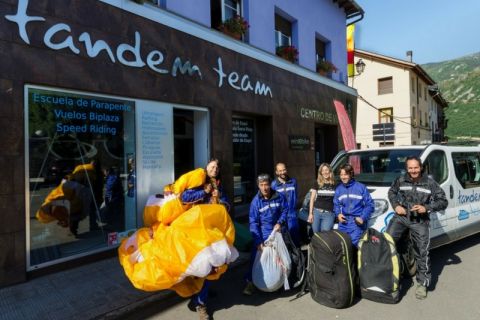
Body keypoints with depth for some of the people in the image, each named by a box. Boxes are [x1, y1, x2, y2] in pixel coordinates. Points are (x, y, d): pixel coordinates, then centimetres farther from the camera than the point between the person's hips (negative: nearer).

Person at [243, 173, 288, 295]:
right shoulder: (256, 201, -18)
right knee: (256, 257, -9)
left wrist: (280, 222, -13)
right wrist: (258, 241, -24)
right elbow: (253, 222, -19)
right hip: (262, 233, -2)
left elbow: (285, 210, 4)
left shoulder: (279, 197, -13)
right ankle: (251, 282, 4)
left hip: (276, 230, 2)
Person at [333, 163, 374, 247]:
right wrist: (338, 214, -2)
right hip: (343, 221, 5)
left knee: (354, 243, -15)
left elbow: (369, 205, -1)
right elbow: (336, 204, 17)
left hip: (357, 221, -4)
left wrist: (363, 218, -12)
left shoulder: (361, 187, -3)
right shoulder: (338, 189, 9)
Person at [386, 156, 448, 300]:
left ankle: (422, 283, 19)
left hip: (420, 221, -1)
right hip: (401, 217, 1)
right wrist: (396, 205, 0)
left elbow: (443, 202, -2)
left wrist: (426, 208, -17)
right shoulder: (401, 180, 0)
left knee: (422, 253, 4)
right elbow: (391, 192, 17)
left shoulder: (430, 183, -5)